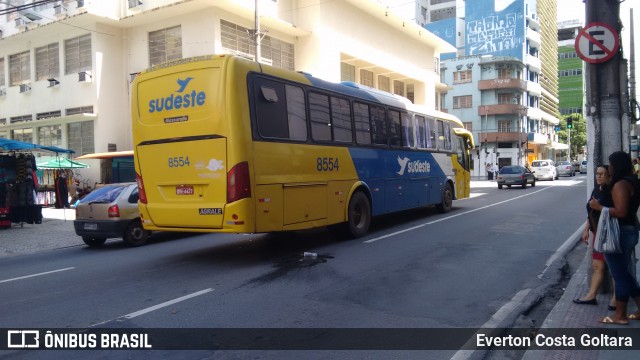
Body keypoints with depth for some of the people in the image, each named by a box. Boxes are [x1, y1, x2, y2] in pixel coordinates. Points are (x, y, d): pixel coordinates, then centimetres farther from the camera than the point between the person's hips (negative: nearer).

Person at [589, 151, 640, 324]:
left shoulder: (620, 184, -19)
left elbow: (621, 212, -27)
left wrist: (598, 207, -18)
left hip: (620, 233, -10)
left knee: (620, 275, 1)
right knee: (624, 273, 19)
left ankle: (620, 315, 13)